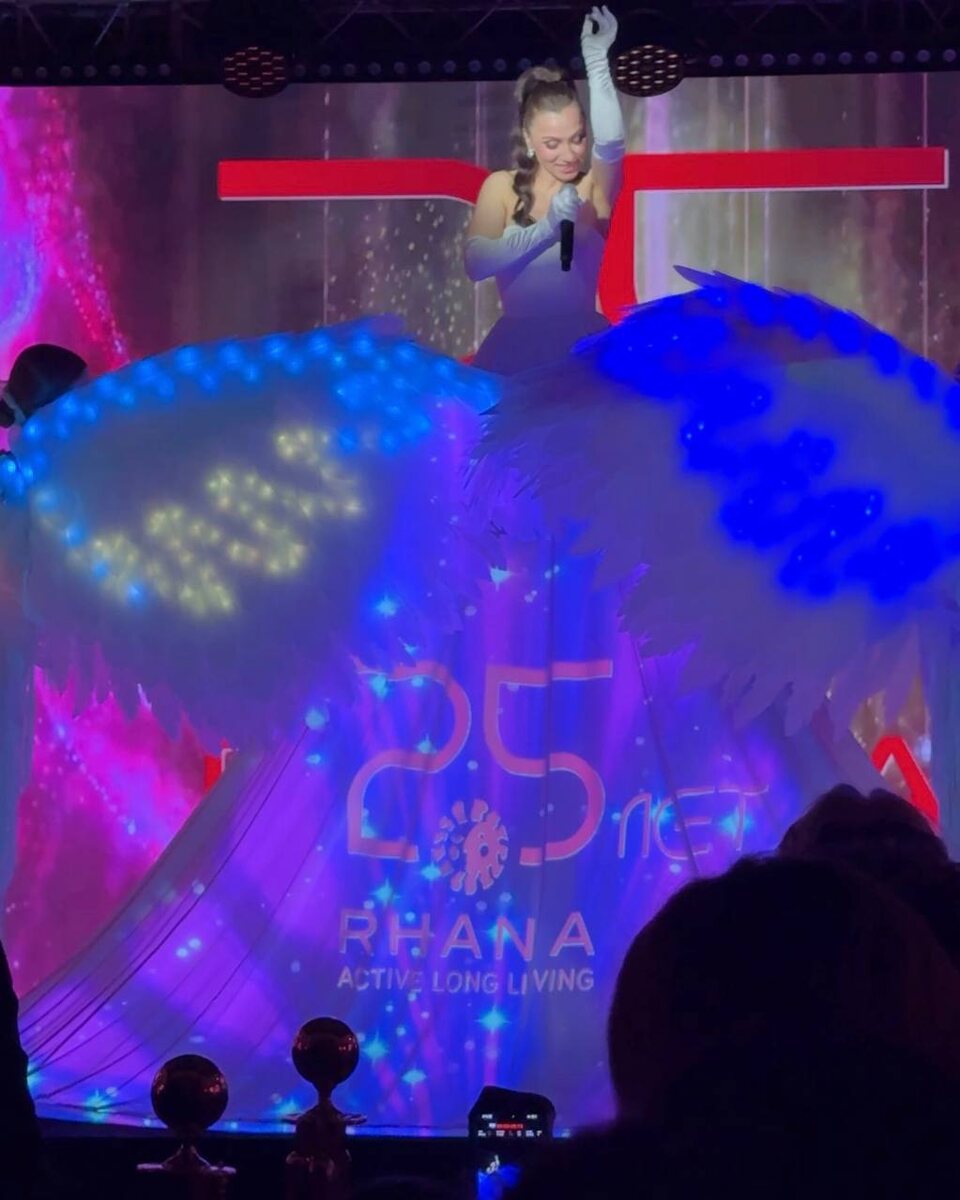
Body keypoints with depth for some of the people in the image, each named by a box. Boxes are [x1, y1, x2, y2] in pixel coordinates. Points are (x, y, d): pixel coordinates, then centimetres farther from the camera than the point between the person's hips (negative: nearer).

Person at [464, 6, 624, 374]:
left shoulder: (592, 186, 1)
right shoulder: (502, 187, 3)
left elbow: (611, 143, -21)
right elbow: (475, 263, -13)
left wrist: (596, 57, -28)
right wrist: (547, 230, -28)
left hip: (581, 340, -1)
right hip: (516, 341, 1)